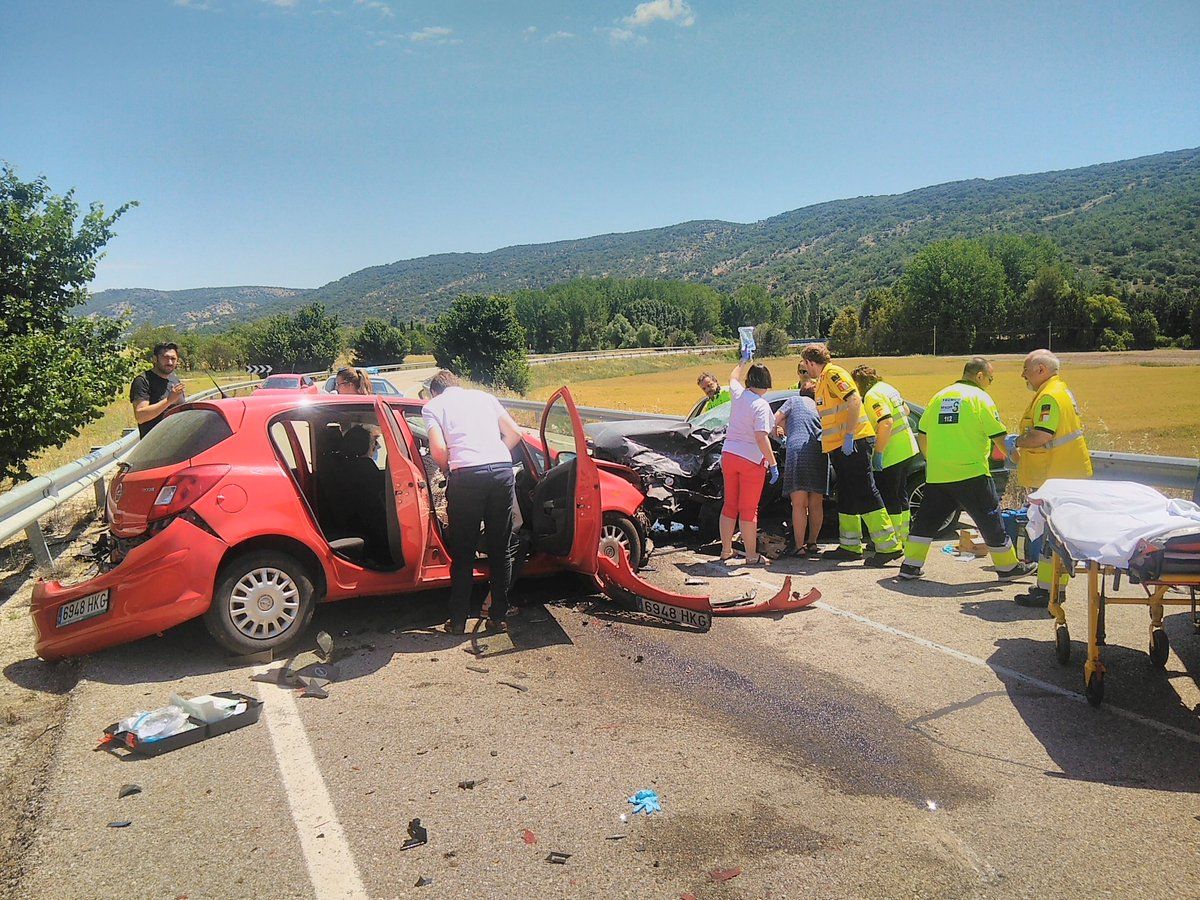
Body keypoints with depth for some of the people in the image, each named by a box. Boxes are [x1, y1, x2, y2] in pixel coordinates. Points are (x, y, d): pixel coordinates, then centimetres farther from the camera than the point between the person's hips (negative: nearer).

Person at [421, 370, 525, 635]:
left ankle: (458, 621, 16)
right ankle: (499, 617, 20)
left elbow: (439, 450, -1)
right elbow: (514, 433, 16)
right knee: (500, 550, 13)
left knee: (462, 555, 9)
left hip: (467, 474, -3)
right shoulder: (484, 396, 24)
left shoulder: (432, 406, 14)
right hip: (502, 470, 3)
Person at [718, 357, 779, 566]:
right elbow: (761, 439, -22)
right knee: (749, 509, 1)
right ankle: (752, 555, 7)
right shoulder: (761, 405, -16)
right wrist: (773, 463, -17)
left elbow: (733, 377, 27)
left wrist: (744, 361, 41)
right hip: (751, 460, -6)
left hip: (728, 455, 6)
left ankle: (726, 550, 22)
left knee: (729, 505, 15)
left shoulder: (738, 394, 2)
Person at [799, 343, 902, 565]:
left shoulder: (833, 373, -9)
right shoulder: (823, 380, 21)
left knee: (866, 494, -11)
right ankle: (850, 546, 20)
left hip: (853, 444, -11)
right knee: (847, 497, 13)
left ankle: (889, 545, -10)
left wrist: (849, 436, -24)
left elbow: (855, 400, -20)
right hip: (839, 447, 11)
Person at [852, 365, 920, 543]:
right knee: (900, 495, 19)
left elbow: (886, 423, -29)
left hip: (891, 454, -10)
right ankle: (902, 536, 30)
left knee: (889, 498, -1)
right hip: (907, 448, 10)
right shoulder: (887, 388, 11)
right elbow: (905, 410, 23)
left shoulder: (872, 396, -18)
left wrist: (878, 453, -26)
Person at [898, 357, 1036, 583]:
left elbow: (922, 434, 14)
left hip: (936, 475, 5)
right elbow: (998, 437, -6)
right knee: (990, 520, 8)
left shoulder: (940, 396, 12)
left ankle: (910, 565, 12)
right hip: (970, 473, -5)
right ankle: (1007, 567, 19)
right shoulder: (980, 397, -4)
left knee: (927, 518, 12)